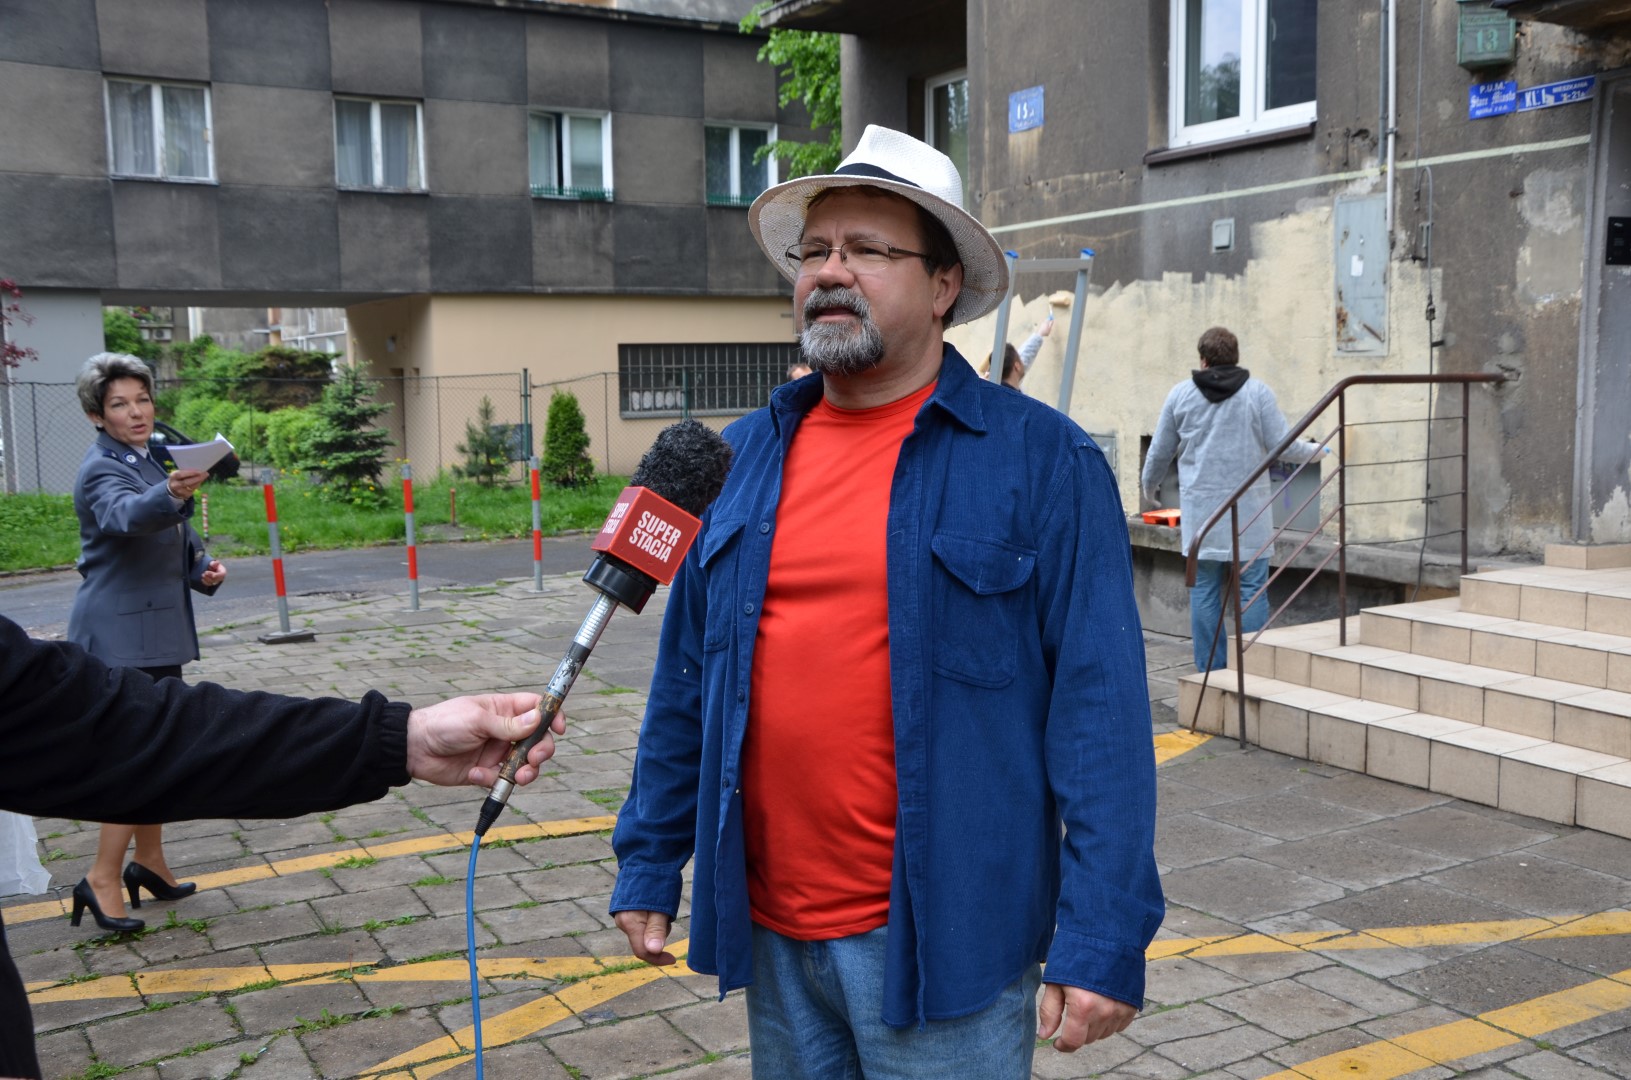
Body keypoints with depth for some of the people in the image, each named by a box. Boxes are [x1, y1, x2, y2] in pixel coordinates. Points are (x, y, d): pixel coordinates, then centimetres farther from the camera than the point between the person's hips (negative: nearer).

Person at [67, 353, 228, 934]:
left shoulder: (153, 458, 12)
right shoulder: (102, 470, -14)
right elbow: (127, 515, -38)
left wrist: (203, 568, 3)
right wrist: (171, 494, -58)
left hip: (158, 627, 9)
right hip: (121, 631, -9)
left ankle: (149, 862, 26)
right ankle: (102, 879, -3)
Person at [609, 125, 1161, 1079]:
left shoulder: (1043, 460, -8)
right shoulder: (747, 457, 6)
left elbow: (1099, 708, -12)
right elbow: (687, 677, 11)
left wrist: (1104, 943, -15)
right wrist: (650, 864, 11)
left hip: (942, 941, -4)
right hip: (770, 932, 5)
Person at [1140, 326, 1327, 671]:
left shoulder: (1180, 394, 5)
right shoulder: (1258, 391, -1)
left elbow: (1159, 452, 11)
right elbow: (1281, 446, -3)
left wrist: (1150, 488, 30)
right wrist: (1314, 451, 19)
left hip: (1200, 508, 1)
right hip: (1249, 509, -1)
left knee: (1204, 590, 5)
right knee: (1252, 589, 3)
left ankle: (1210, 672, 8)